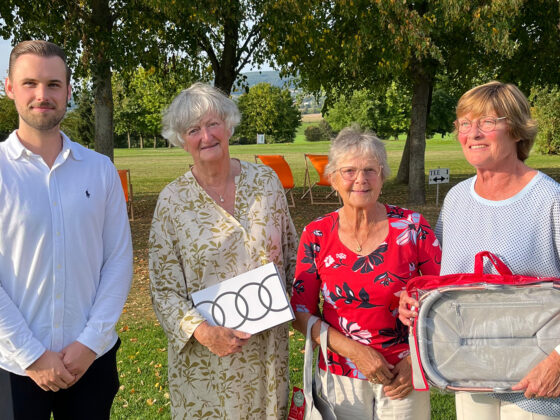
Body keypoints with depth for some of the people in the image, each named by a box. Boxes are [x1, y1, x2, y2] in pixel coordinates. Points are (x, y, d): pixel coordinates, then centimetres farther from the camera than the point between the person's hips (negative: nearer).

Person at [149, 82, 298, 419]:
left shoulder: (266, 180, -1)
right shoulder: (172, 201, -7)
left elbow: (291, 252, 8)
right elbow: (164, 288, -6)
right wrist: (202, 330, -18)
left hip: (268, 343, 2)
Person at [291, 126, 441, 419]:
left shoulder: (412, 227, -8)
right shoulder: (316, 235, -6)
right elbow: (302, 314, -4)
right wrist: (355, 351, -15)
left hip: (404, 380, 0)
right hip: (340, 379, 1)